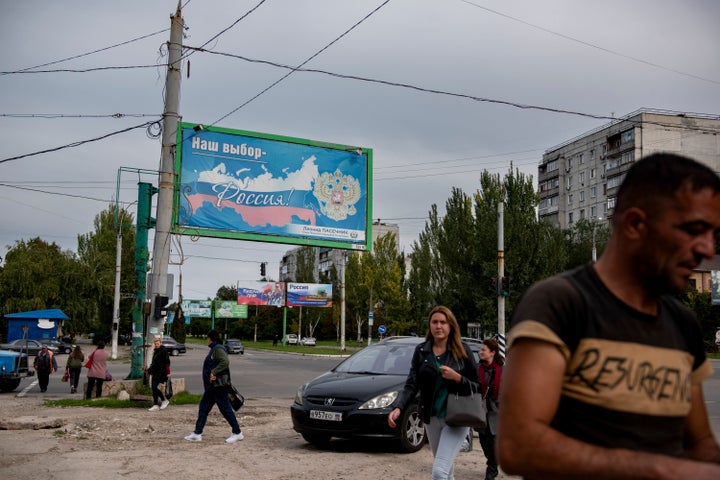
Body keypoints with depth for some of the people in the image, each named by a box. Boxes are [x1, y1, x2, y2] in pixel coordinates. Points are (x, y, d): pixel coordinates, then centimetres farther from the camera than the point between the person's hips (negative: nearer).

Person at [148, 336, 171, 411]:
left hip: (160, 373, -9)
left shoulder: (163, 351, -10)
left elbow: (167, 362, -13)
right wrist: (149, 369, 17)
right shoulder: (155, 351, 15)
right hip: (155, 372, 9)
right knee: (153, 388, 7)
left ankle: (165, 400, 2)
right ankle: (156, 405, 15)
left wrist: (168, 373, -17)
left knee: (154, 387, -14)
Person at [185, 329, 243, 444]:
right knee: (203, 408, 10)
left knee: (225, 409, -4)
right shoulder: (214, 349, 18)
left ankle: (237, 433, 5)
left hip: (218, 386, -11)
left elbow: (225, 362, -30)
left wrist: (214, 372, -30)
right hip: (211, 386, 11)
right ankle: (197, 433, 13)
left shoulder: (218, 349, -15)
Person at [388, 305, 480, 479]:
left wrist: (457, 378, -20)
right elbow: (411, 385, -4)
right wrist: (398, 408, -21)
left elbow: (477, 386, -1)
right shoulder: (421, 351, 1)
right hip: (431, 418, 4)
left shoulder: (462, 351, -5)